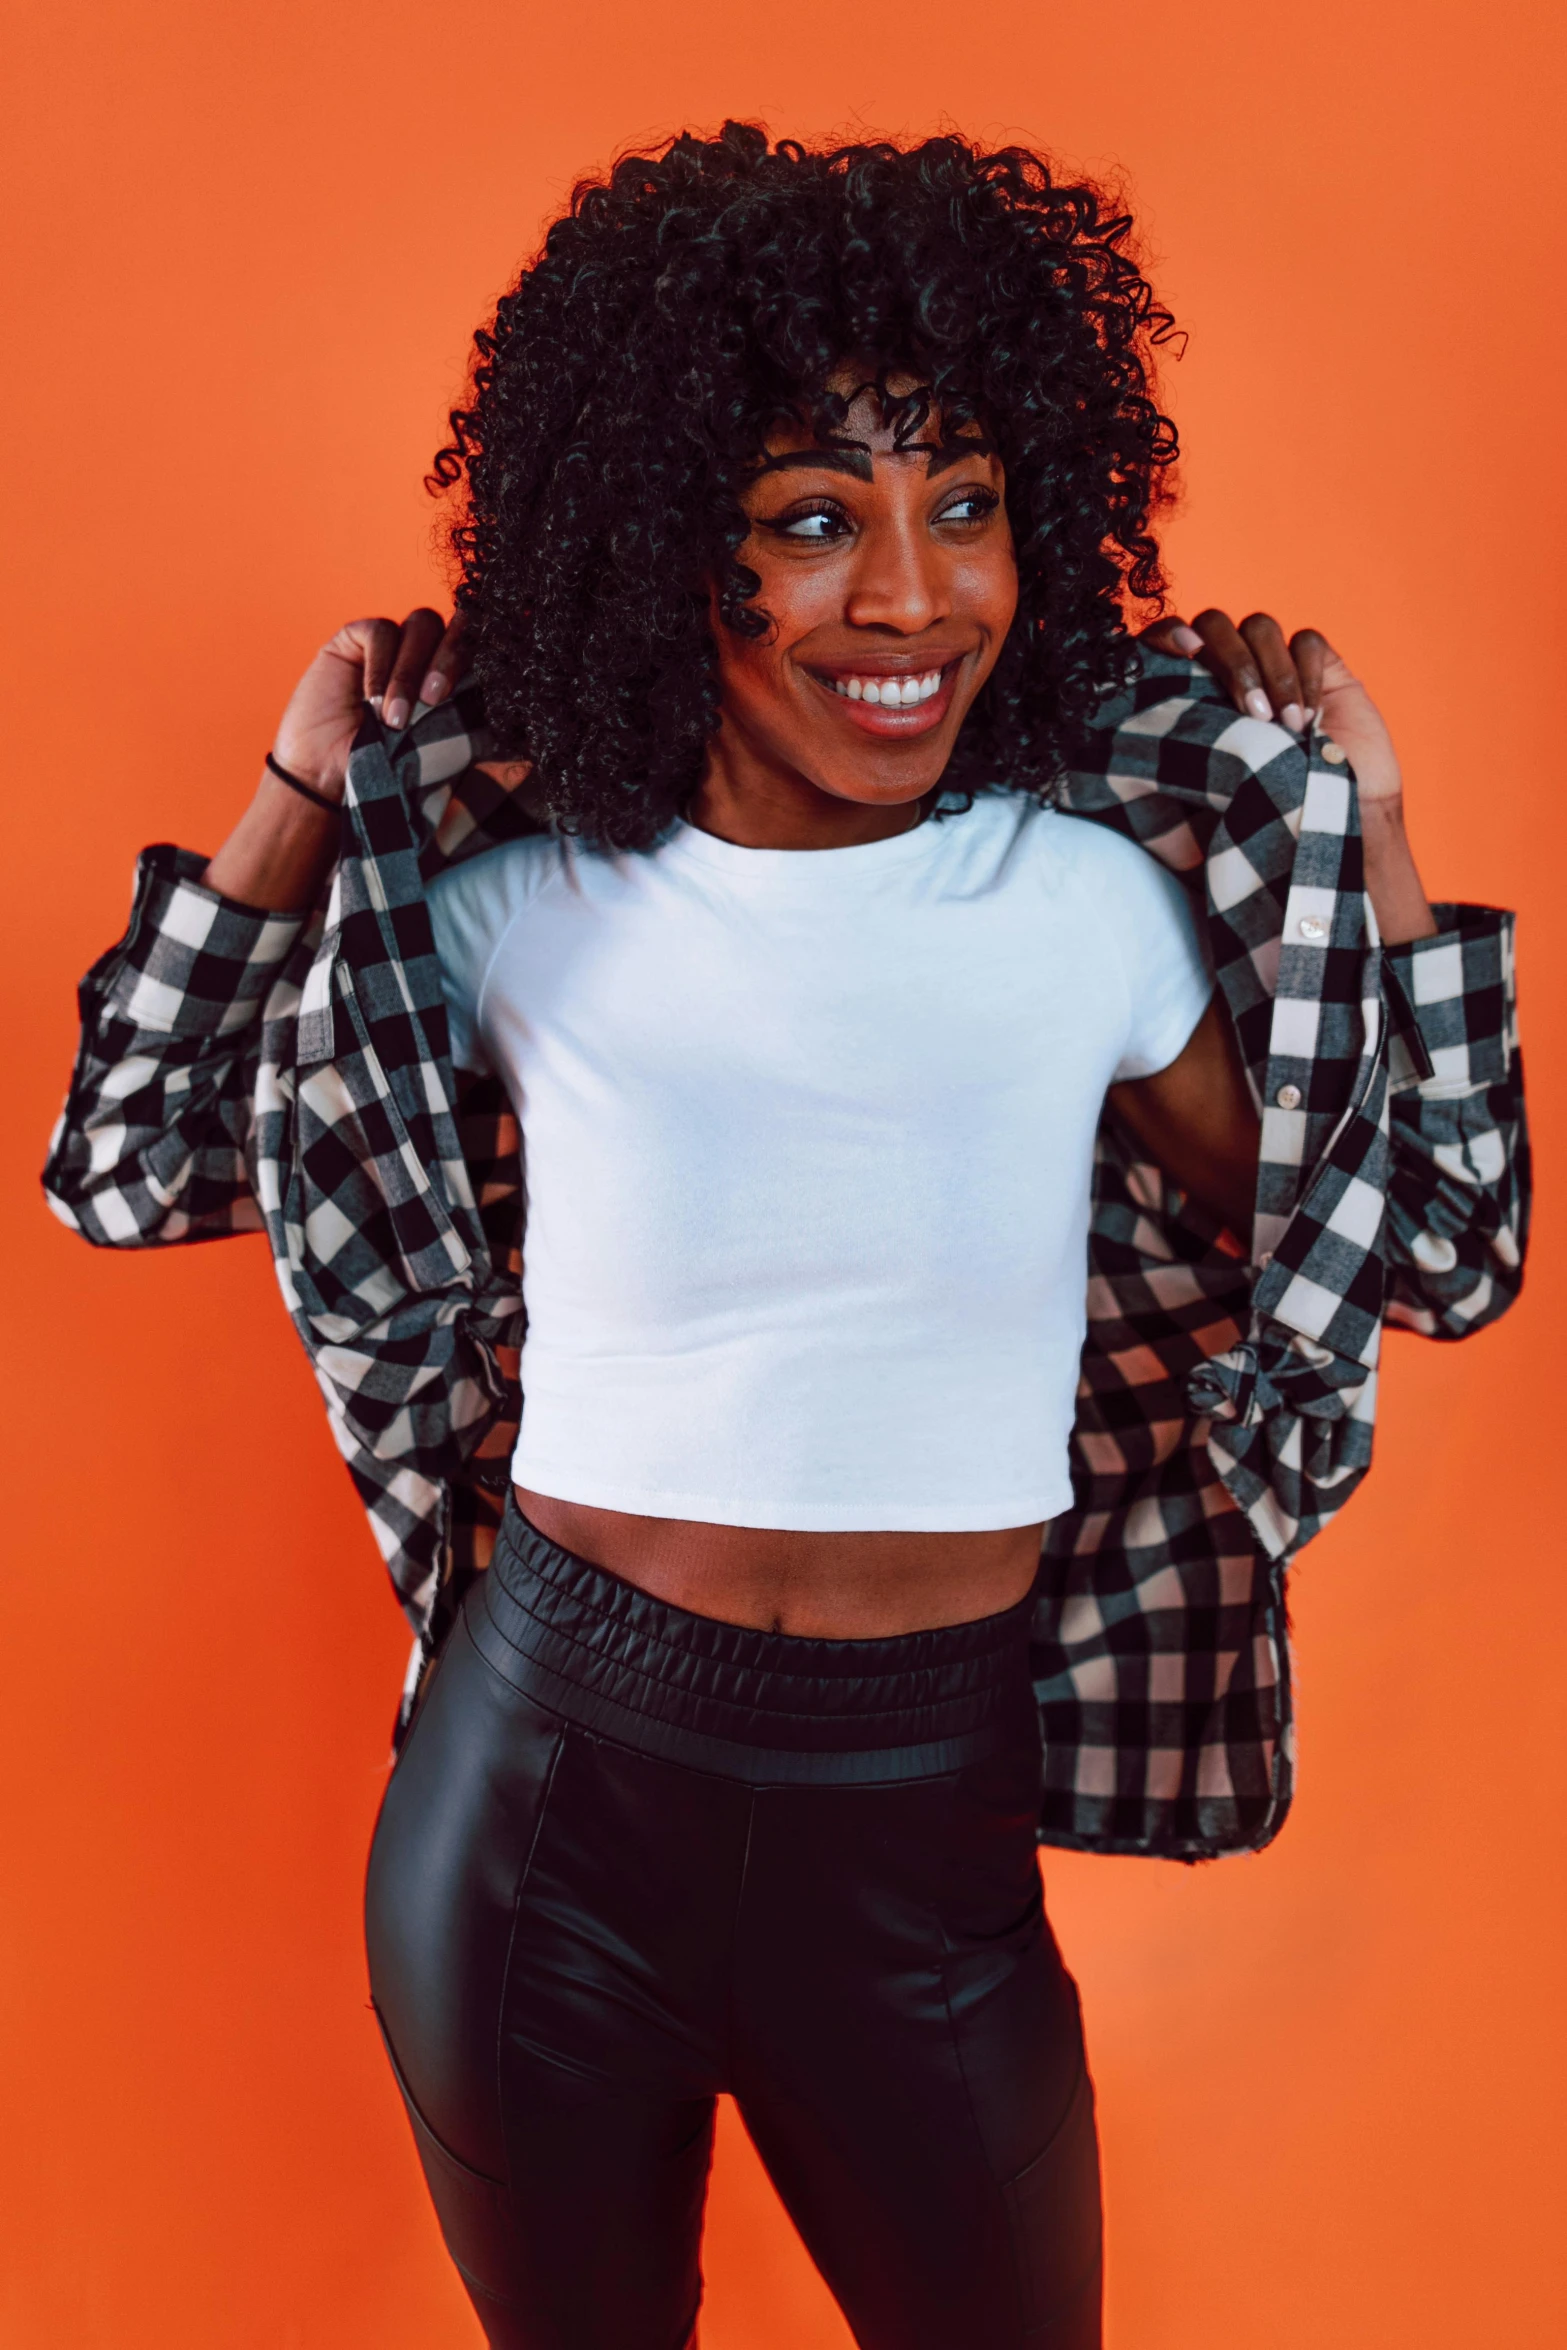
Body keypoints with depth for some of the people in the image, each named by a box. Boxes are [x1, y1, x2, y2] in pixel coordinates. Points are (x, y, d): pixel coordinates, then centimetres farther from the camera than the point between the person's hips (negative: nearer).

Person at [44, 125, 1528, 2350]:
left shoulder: (1098, 900, -9)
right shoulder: (519, 897, -10)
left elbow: (1437, 1255, -1)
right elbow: (130, 1172, 0)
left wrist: (1357, 834, -7)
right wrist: (309, 797, -7)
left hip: (929, 1832, 1)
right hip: (543, 1778, 0)